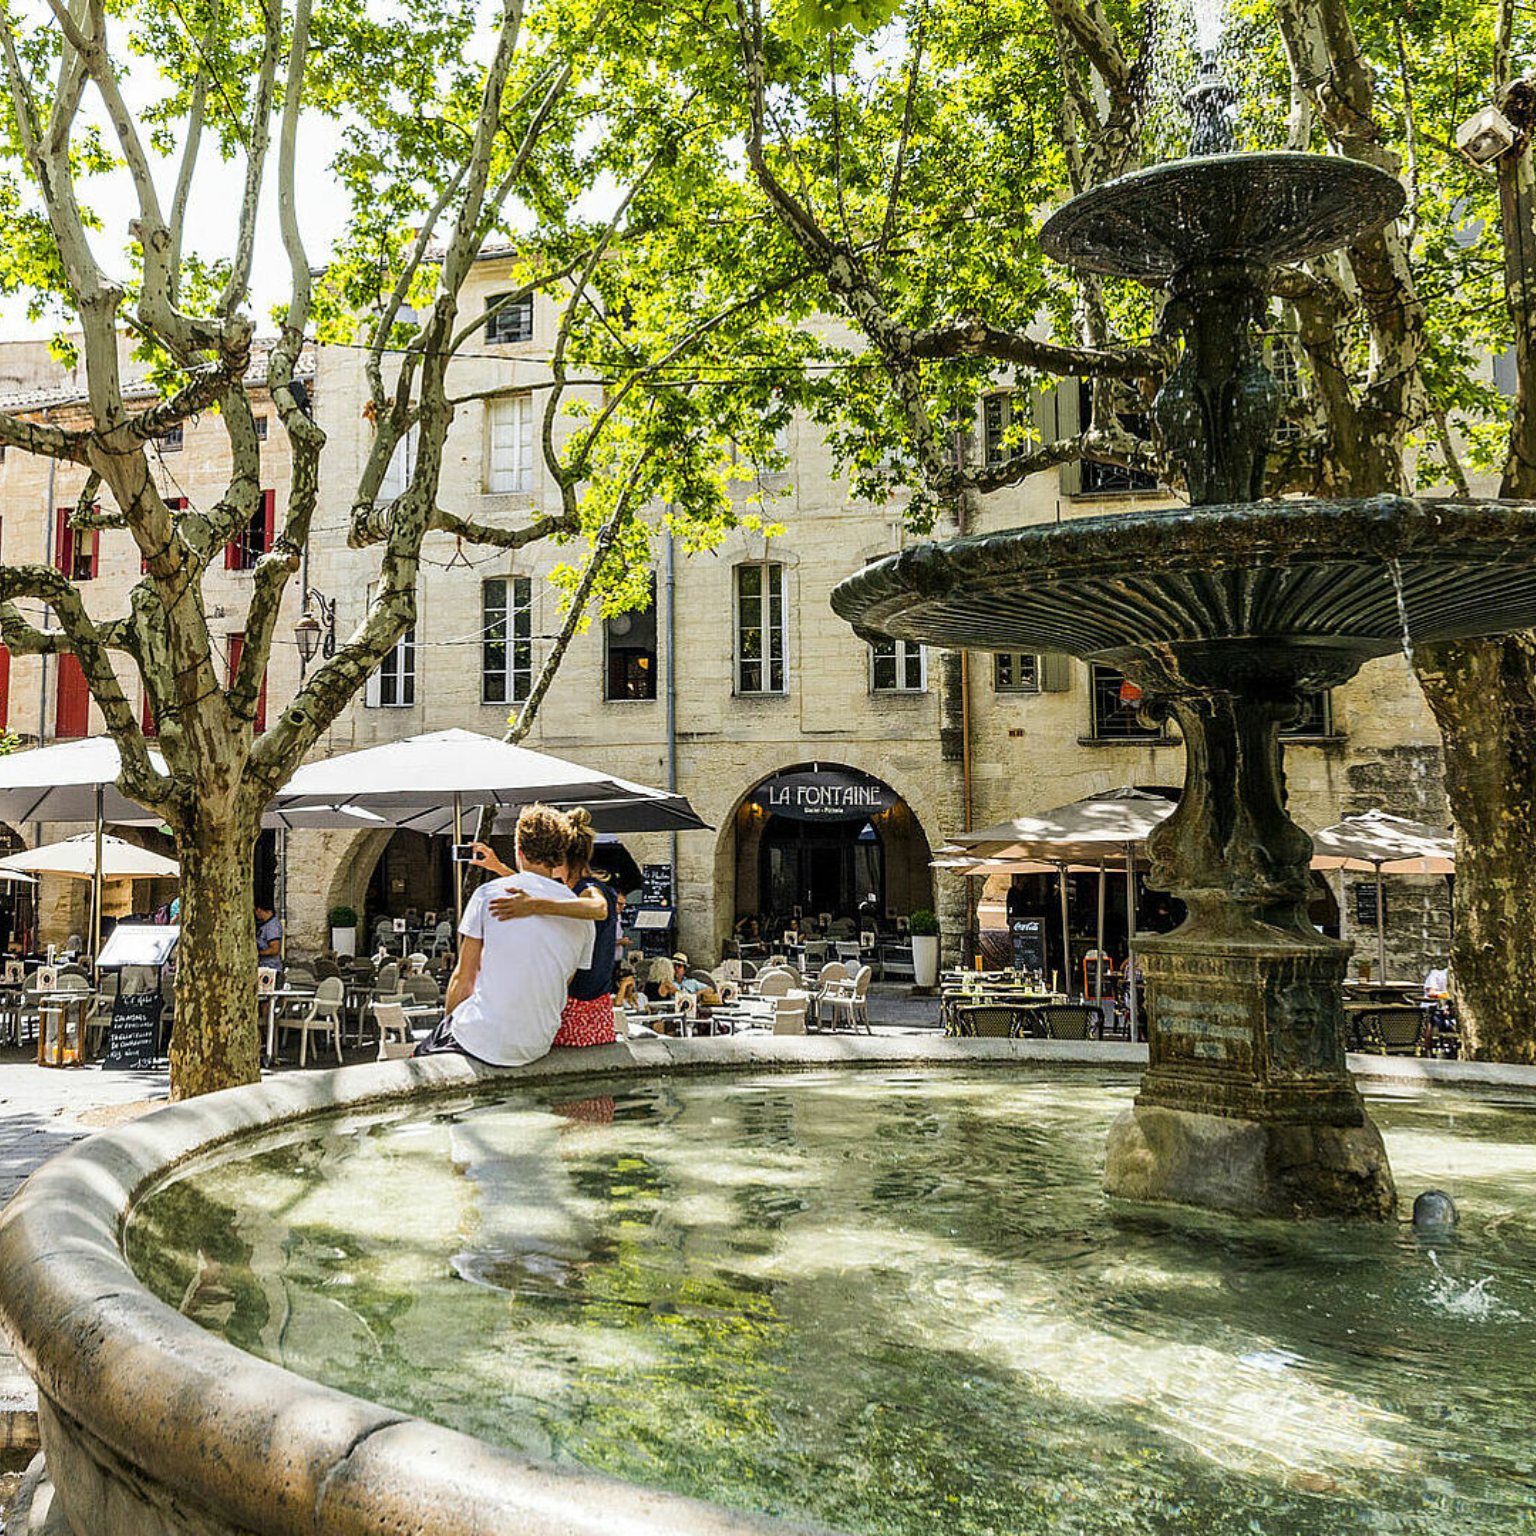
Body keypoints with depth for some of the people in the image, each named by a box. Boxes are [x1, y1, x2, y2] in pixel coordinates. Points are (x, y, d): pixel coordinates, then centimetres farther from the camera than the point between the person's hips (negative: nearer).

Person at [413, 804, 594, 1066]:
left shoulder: (489, 894, -7)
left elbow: (463, 979, -3)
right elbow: (562, 988, 10)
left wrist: (449, 1024, 13)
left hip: (484, 1041, -4)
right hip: (538, 1046, 4)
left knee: (422, 1054, 23)